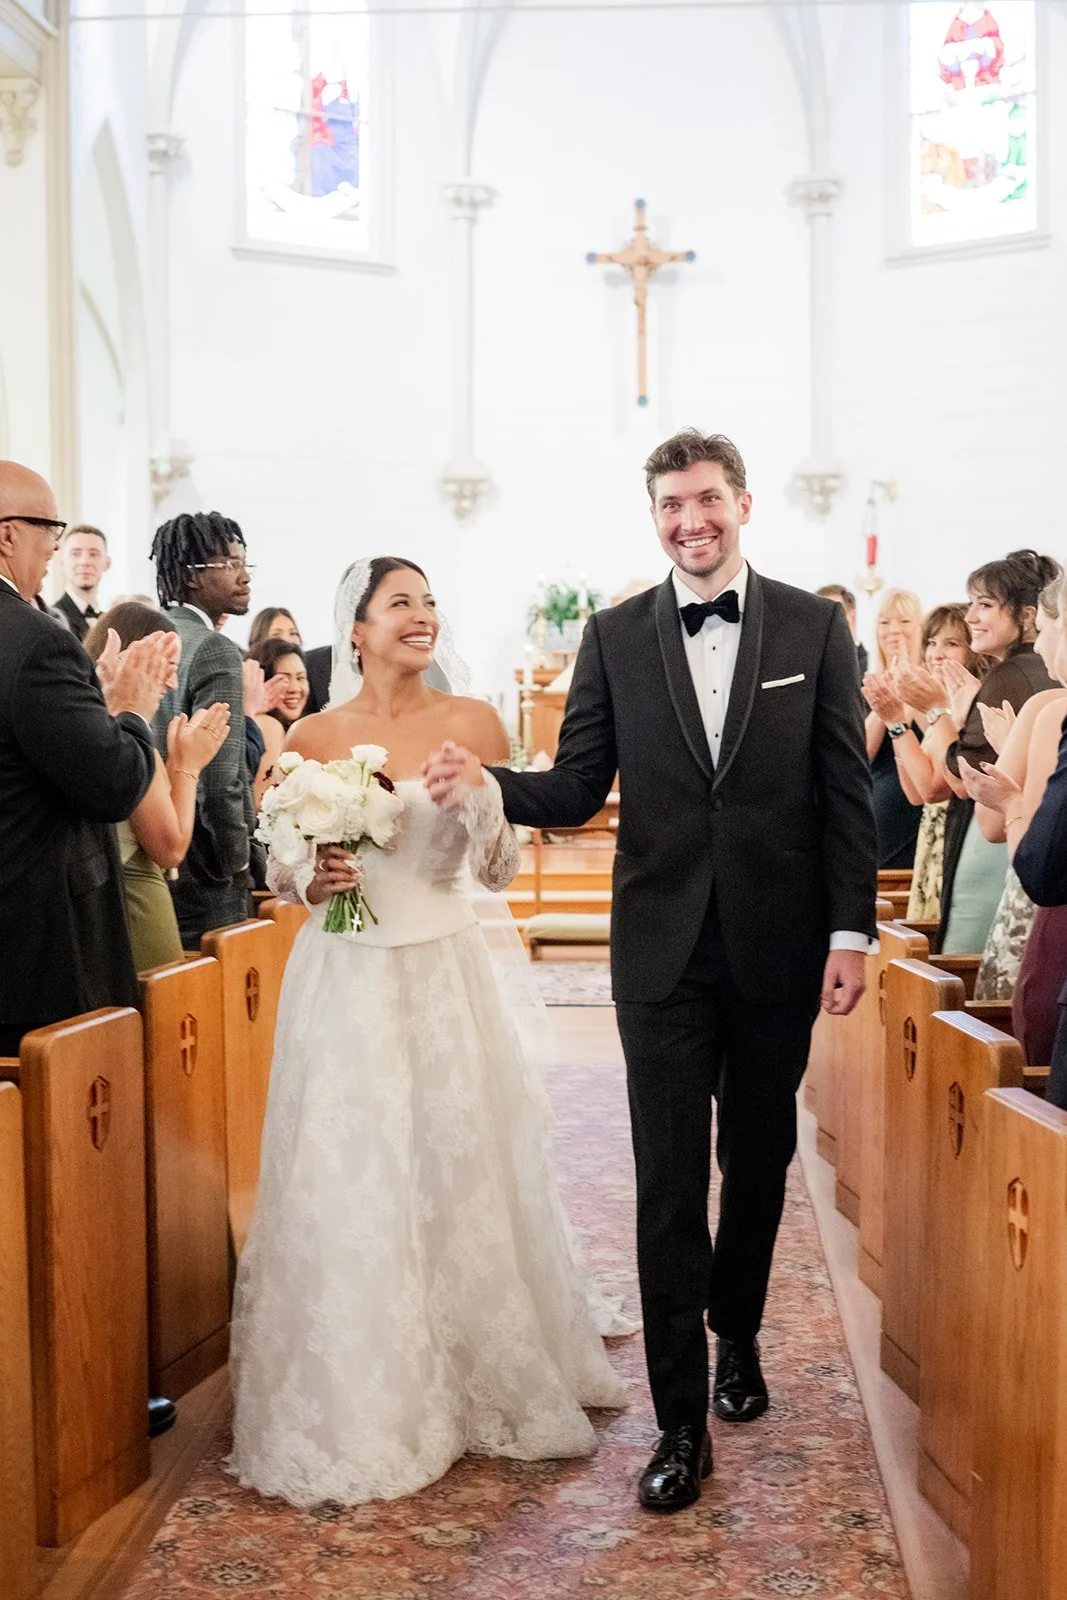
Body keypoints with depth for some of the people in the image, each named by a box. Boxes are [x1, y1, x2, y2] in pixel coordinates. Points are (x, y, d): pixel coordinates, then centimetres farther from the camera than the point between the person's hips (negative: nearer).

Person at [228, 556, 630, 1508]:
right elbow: (278, 868, 9)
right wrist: (311, 882, -13)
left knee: (461, 1175, 8)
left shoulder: (472, 724, 0)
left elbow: (502, 870, 0)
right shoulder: (313, 740, 0)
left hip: (446, 976, 0)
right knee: (347, 1186, 3)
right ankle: (359, 1405, 19)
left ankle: (484, 1383, 29)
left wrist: (476, 800, -18)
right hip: (346, 983, 0)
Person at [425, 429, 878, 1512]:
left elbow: (846, 791, 0)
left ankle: (736, 1335, 41)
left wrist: (852, 931, -5)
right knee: (669, 1182, 1)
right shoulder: (616, 637, 3)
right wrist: (488, 783, -17)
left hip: (779, 945, 1)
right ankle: (681, 1420, 11)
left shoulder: (812, 626, 1)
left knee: (759, 1159, 16)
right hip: (666, 950, 0)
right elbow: (578, 789, 2)